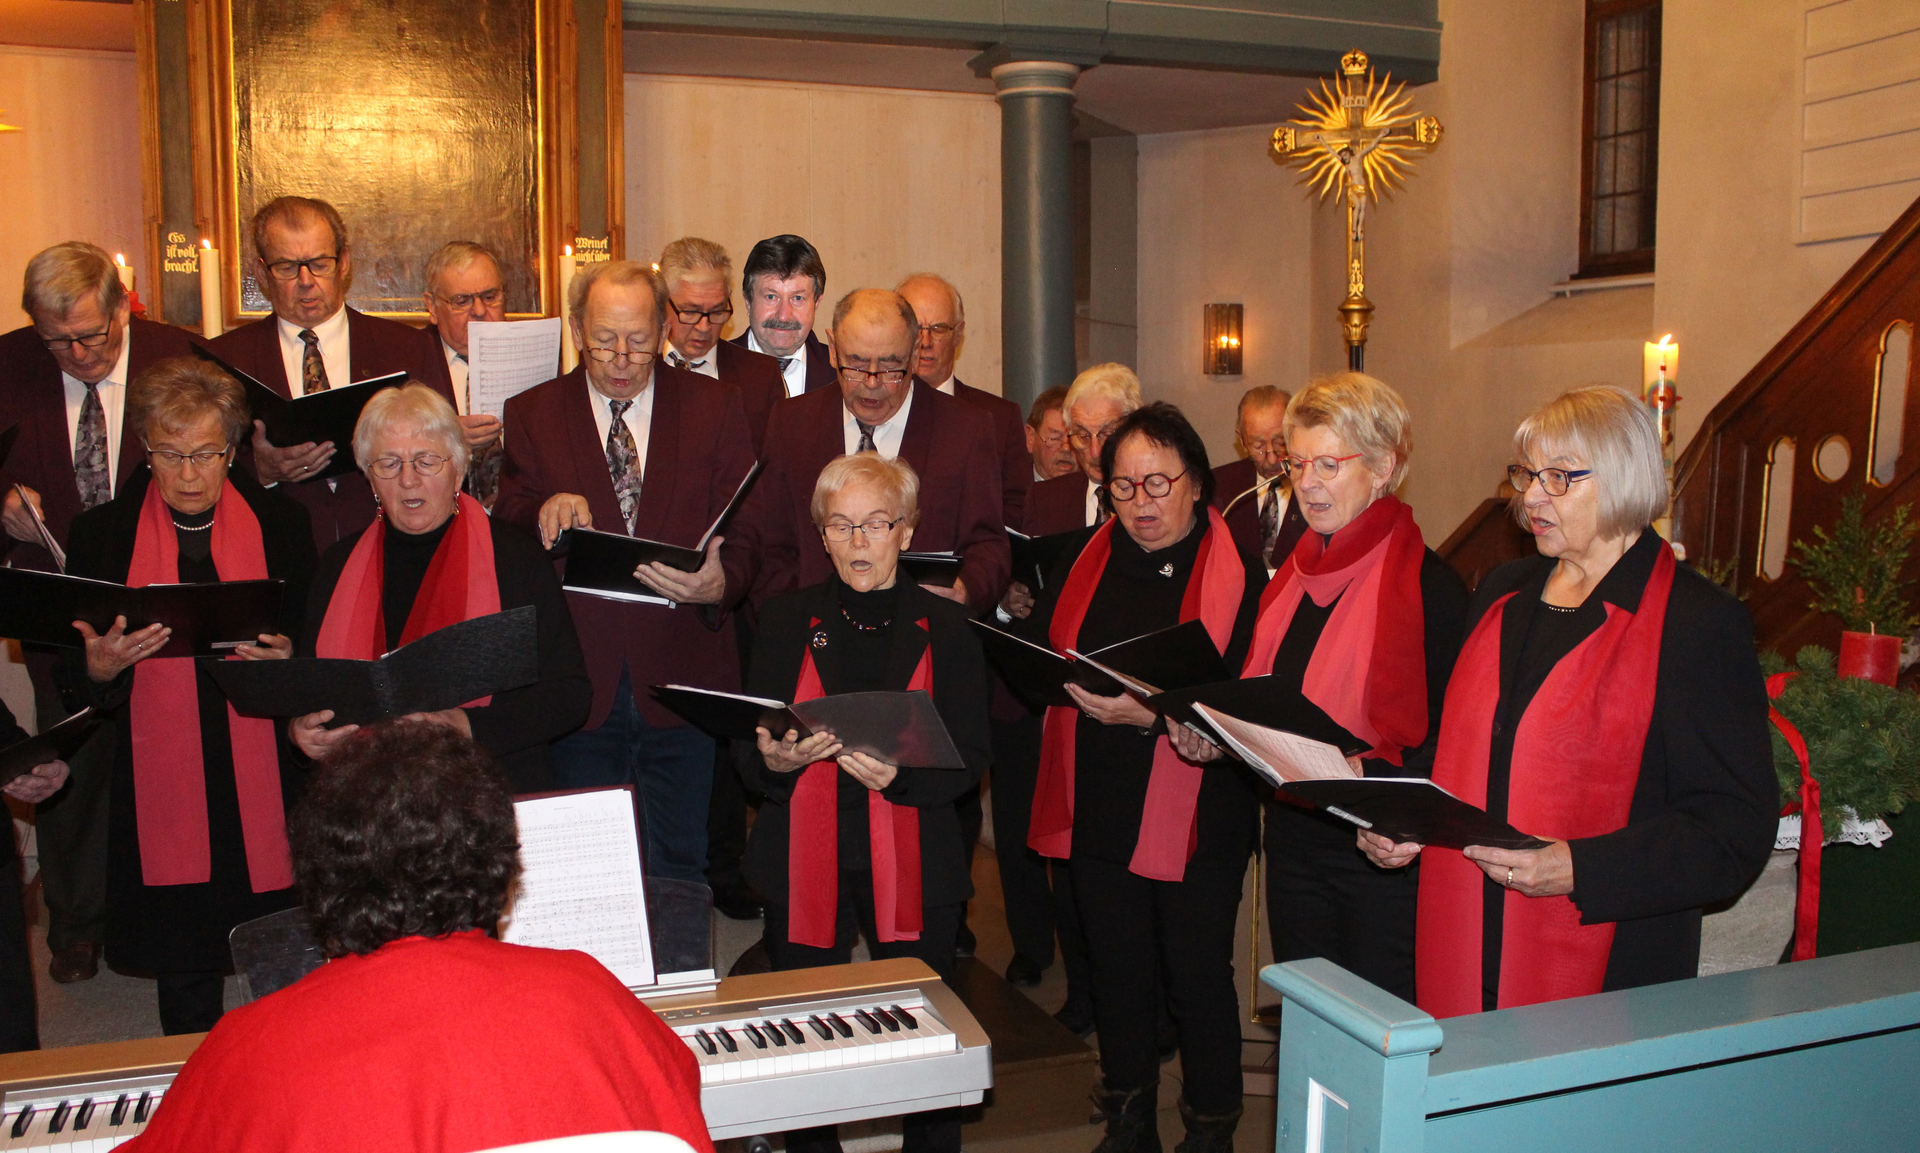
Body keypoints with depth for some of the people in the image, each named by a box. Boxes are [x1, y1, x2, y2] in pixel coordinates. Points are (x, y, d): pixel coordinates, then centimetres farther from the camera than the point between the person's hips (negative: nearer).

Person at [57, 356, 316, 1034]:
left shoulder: (281, 525, 4)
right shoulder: (102, 533, 6)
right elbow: (75, 683, 5)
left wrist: (286, 660, -14)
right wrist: (99, 667, -16)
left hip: (266, 778, 0)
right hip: (158, 781, 1)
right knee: (183, 986, 9)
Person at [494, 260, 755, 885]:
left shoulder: (713, 406, 5)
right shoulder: (531, 414, 6)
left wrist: (721, 582, -22)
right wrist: (545, 511, -23)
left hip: (682, 673, 0)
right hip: (580, 677, 1)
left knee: (679, 868, 11)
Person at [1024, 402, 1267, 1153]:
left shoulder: (1239, 573, -6)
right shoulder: (1085, 565, 9)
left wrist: (1152, 712, -24)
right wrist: (1075, 686, -10)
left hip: (1197, 817, -4)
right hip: (1100, 809, 4)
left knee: (1198, 975, 7)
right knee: (1118, 972, 16)